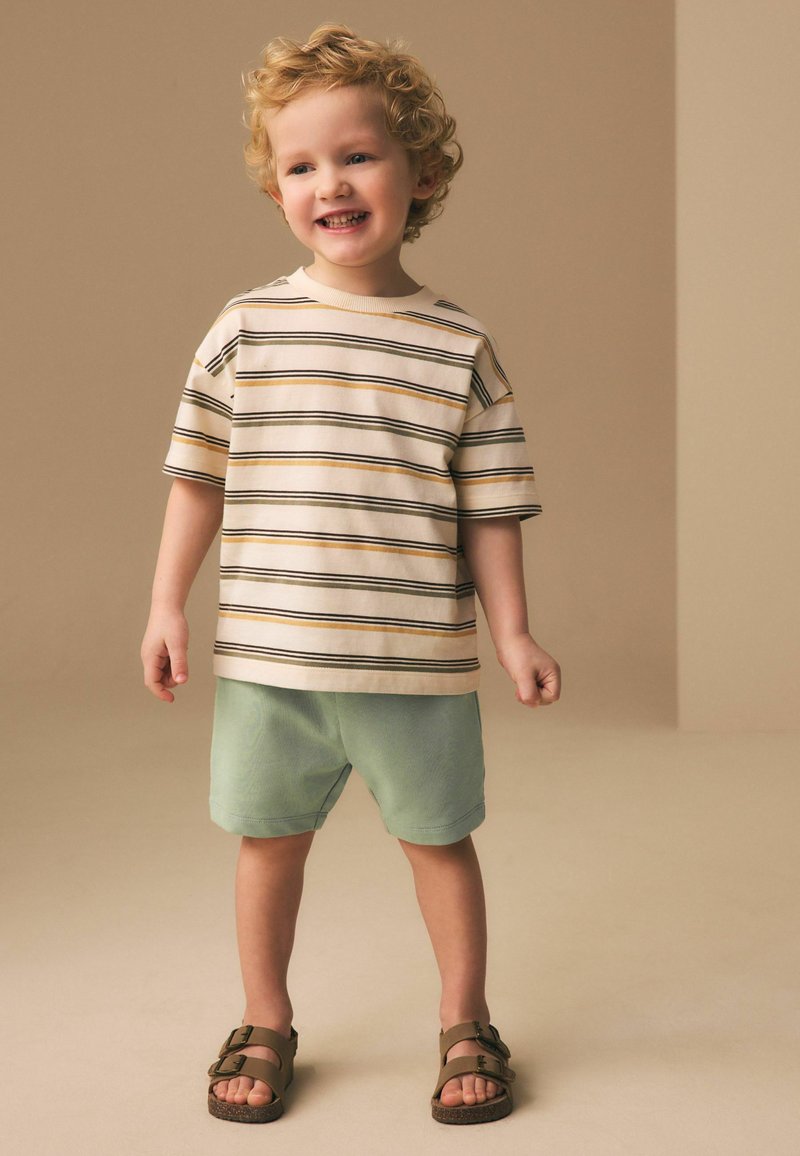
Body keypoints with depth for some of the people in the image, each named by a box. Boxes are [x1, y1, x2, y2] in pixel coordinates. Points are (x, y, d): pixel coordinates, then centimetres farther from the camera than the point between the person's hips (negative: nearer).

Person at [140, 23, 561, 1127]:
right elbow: (199, 475, 5)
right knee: (269, 837, 13)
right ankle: (265, 1024, 34)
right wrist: (167, 605, 3)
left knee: (439, 835, 12)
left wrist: (513, 631, 0)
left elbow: (490, 502, 2)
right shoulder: (247, 329, 0)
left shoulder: (460, 344, -1)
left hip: (417, 662, -1)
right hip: (266, 658, 1)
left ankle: (466, 1023, 31)